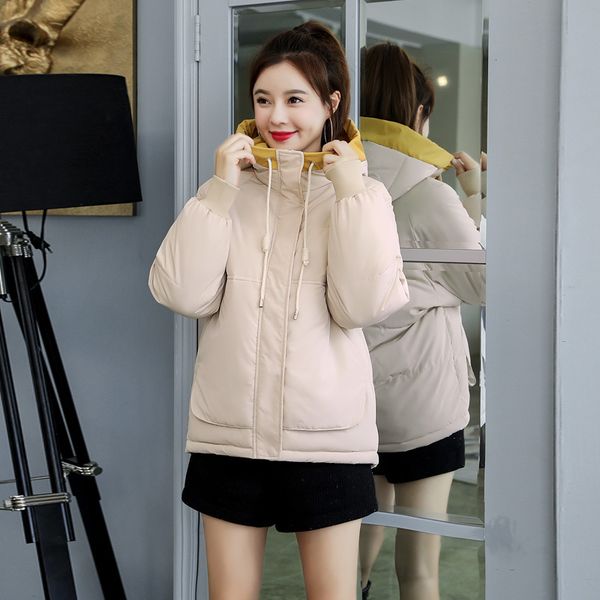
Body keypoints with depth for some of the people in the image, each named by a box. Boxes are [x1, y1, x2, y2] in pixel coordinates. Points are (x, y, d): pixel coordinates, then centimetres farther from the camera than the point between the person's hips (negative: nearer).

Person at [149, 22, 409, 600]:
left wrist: (351, 195, -13)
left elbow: (364, 306, -12)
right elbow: (184, 295, -8)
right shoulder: (228, 190, 5)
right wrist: (220, 192, -10)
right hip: (228, 432, 2)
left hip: (327, 436, -1)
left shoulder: (361, 193, 1)